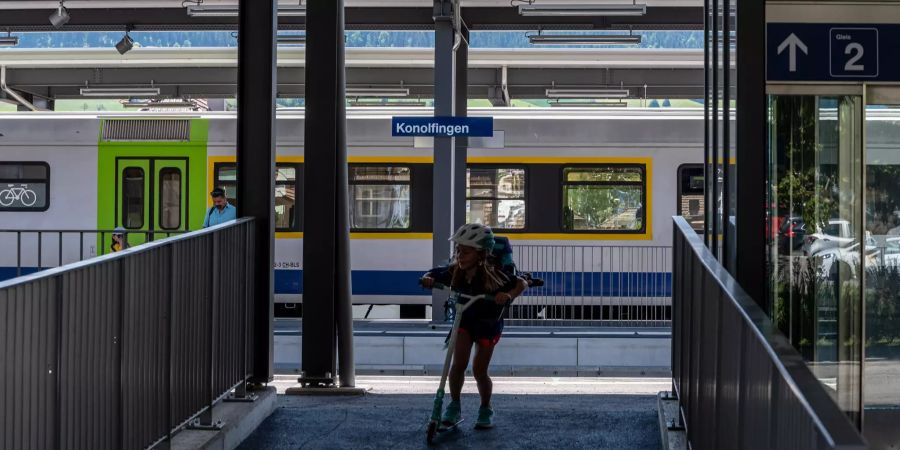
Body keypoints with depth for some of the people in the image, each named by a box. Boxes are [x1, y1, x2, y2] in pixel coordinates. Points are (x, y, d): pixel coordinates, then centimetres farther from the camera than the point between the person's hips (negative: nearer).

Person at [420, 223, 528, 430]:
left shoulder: (492, 275, -29)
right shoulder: (454, 272, -20)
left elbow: (521, 283, -23)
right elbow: (433, 276, -5)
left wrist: (508, 295, -43)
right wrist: (427, 279, -29)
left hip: (488, 324, -2)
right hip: (463, 320, 2)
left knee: (479, 371, -2)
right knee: (459, 363, -15)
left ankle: (486, 410, 22)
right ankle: (454, 406, 3)